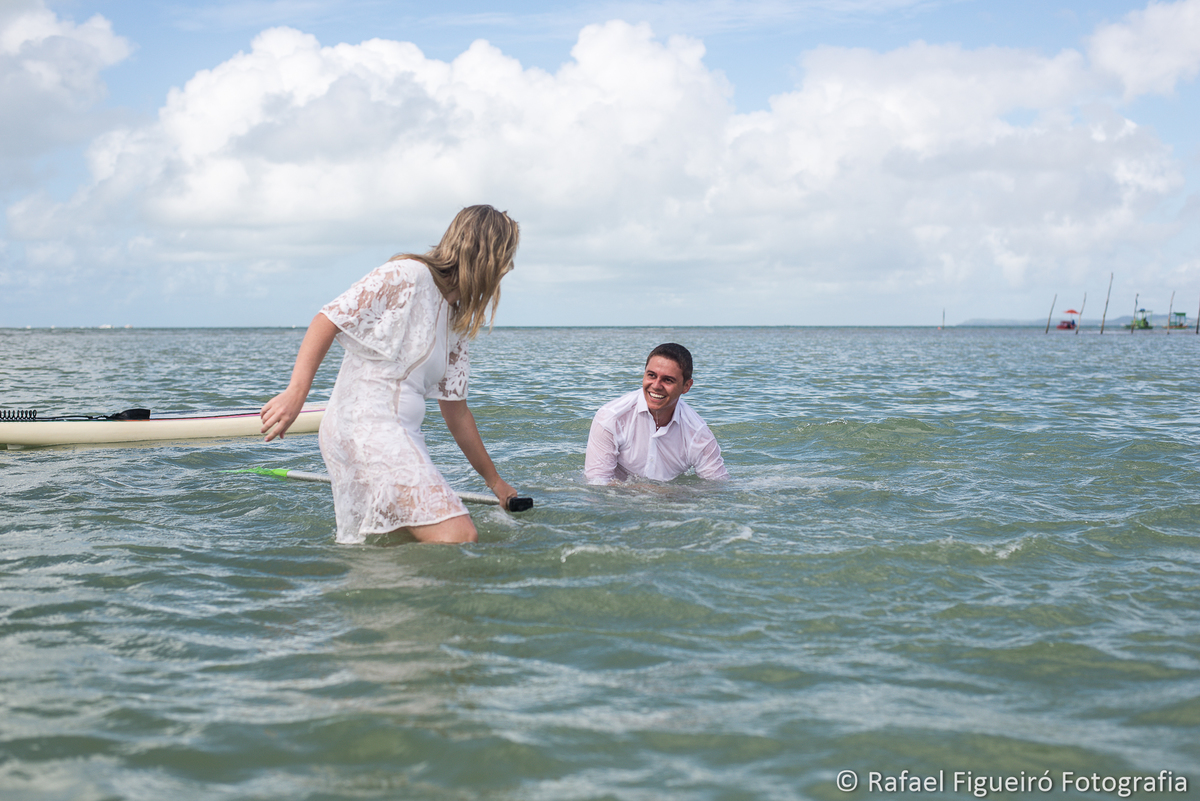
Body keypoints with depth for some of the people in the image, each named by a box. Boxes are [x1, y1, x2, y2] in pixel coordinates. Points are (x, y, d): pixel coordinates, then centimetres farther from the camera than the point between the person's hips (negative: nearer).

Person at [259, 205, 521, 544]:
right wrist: (296, 393, -25)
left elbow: (455, 410, 24)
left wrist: (494, 481, 28)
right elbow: (328, 319, -13)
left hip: (399, 436, 10)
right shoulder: (407, 275, -6)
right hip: (363, 425, -10)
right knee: (459, 537, -20)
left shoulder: (456, 322, 20)